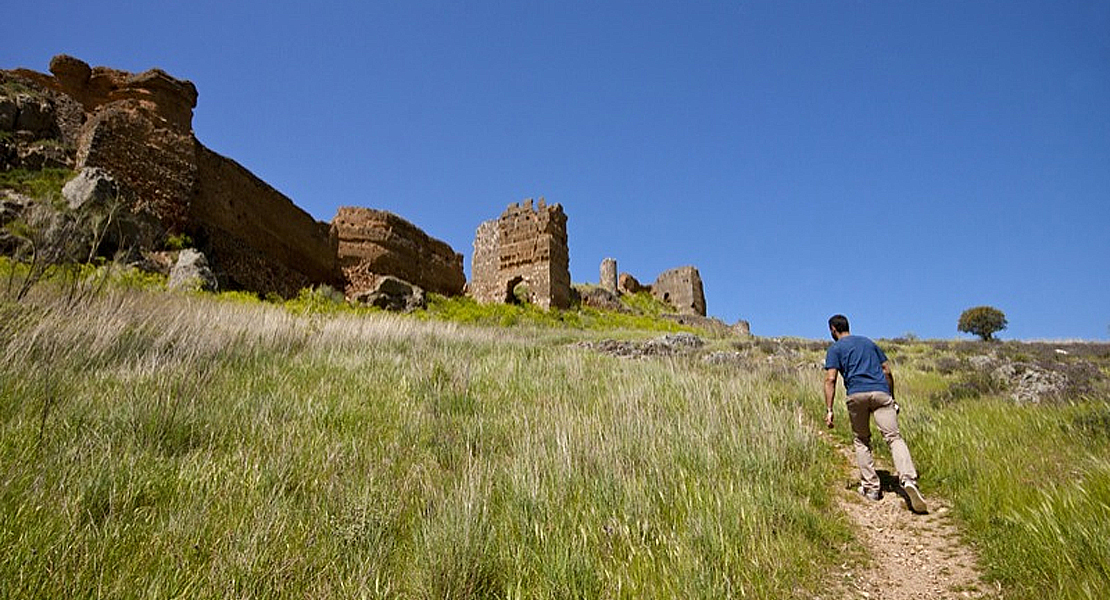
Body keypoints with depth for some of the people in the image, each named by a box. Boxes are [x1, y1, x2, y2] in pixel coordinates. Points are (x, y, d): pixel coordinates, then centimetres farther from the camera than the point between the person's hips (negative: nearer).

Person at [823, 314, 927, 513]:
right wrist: (892, 399, 28)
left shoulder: (835, 349, 13)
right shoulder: (869, 342, 26)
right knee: (894, 437, -7)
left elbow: (830, 379, 0)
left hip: (856, 394, -2)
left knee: (861, 440, 15)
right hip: (881, 392, 2)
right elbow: (887, 372, 21)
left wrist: (829, 410, -2)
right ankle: (908, 479, -29)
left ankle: (871, 487, 12)